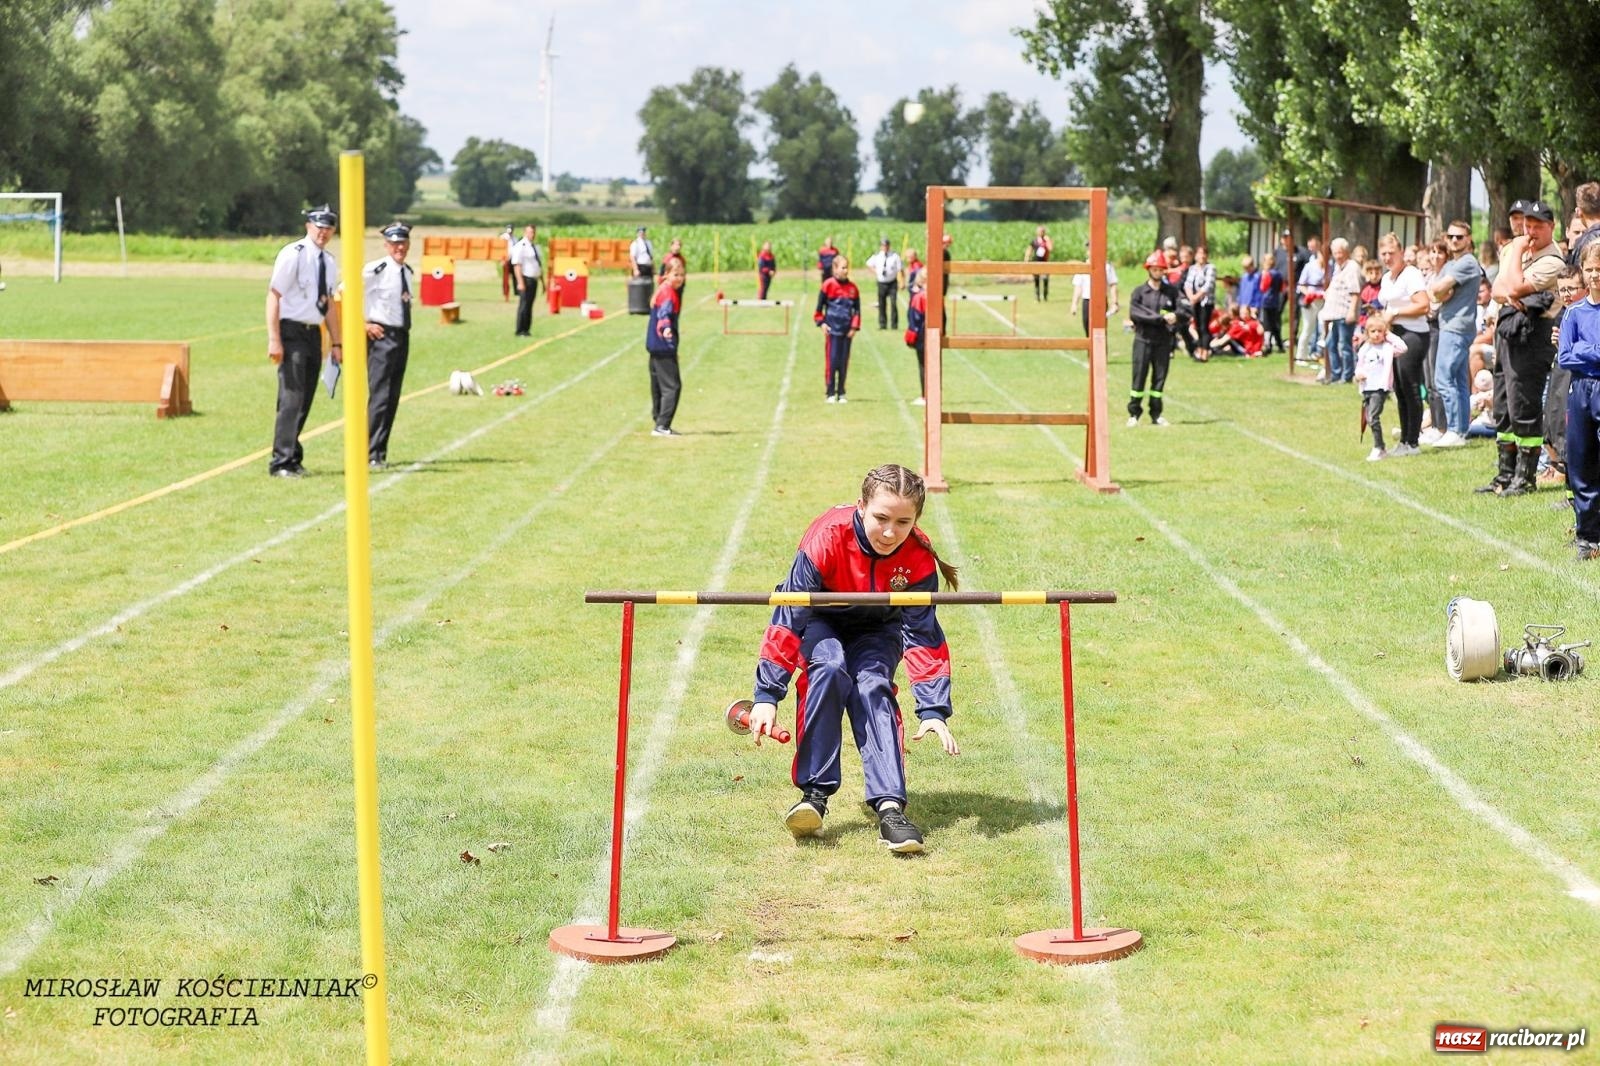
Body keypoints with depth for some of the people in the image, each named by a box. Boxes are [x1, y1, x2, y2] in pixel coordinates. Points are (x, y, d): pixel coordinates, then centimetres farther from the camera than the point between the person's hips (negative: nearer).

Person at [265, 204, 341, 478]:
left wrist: (336, 342, 17)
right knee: (292, 397, -11)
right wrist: (274, 340, -19)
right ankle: (282, 462, -7)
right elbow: (274, 296, -14)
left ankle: (292, 459, 17)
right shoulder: (293, 255, -11)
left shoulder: (329, 261, 12)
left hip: (314, 333, 7)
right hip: (292, 332, -7)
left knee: (305, 401, 10)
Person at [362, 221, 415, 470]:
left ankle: (380, 451, 18)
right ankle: (374, 454, -8)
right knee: (380, 396, -11)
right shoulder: (375, 270, -14)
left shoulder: (408, 272, 11)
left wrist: (404, 330, 16)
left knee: (393, 398, 11)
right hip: (381, 337, -8)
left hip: (402, 337, 8)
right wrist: (363, 324, -14)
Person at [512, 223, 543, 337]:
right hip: (526, 280, -8)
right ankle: (520, 331, -2)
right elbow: (517, 265, -17)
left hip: (534, 280, 8)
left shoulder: (535, 246, 16)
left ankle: (526, 330, 16)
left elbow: (540, 265, 22)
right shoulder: (520, 246, -10)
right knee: (524, 305, -7)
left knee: (529, 306, 11)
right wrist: (520, 282, -24)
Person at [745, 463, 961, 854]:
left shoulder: (918, 559, -27)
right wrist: (767, 695, -33)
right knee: (829, 670, -32)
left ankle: (890, 806, -33)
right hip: (823, 621, -1)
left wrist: (933, 710, -33)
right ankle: (814, 793, -29)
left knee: (873, 686, -28)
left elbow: (924, 637, -23)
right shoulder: (828, 536, -33)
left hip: (878, 631, 1)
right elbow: (788, 616, -30)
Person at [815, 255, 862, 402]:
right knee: (832, 361, -4)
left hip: (847, 331, 3)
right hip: (832, 330, -3)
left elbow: (857, 309, 12)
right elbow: (819, 307, 2)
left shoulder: (853, 288, 7)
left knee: (844, 363, 6)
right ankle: (831, 393, 3)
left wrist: (854, 327, 4)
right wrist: (822, 323, -5)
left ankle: (841, 393, 14)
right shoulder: (828, 285, -3)